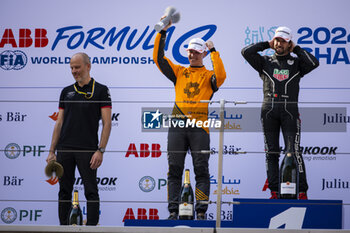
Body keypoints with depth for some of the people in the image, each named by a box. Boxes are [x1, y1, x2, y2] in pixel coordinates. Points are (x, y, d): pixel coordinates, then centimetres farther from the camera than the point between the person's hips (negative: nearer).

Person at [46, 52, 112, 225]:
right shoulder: (66, 92, 14)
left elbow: (106, 123, -4)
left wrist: (100, 150, -13)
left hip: (87, 150, -5)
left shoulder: (101, 90, 0)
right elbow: (59, 123, 15)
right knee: (64, 191, 6)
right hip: (65, 150, 5)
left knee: (91, 191, -5)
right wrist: (52, 151, 8)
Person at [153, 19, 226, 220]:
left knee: (201, 170, -3)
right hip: (177, 125, 3)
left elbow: (221, 77, -11)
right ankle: (173, 211, 1)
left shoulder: (208, 75, 11)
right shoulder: (179, 72, 20)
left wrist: (213, 52, -5)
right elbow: (159, 59, 13)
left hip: (199, 126, -3)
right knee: (174, 169, 0)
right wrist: (162, 33, 5)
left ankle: (201, 211, -4)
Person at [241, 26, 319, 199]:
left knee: (294, 152, -9)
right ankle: (274, 192, 5)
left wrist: (296, 49, 4)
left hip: (289, 111, -2)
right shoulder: (265, 62, 14)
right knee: (271, 153, 1)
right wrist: (267, 45, 10)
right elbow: (246, 52, 1)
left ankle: (302, 192, -8)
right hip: (269, 111, 2)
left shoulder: (296, 63, 12)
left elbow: (313, 63, -7)